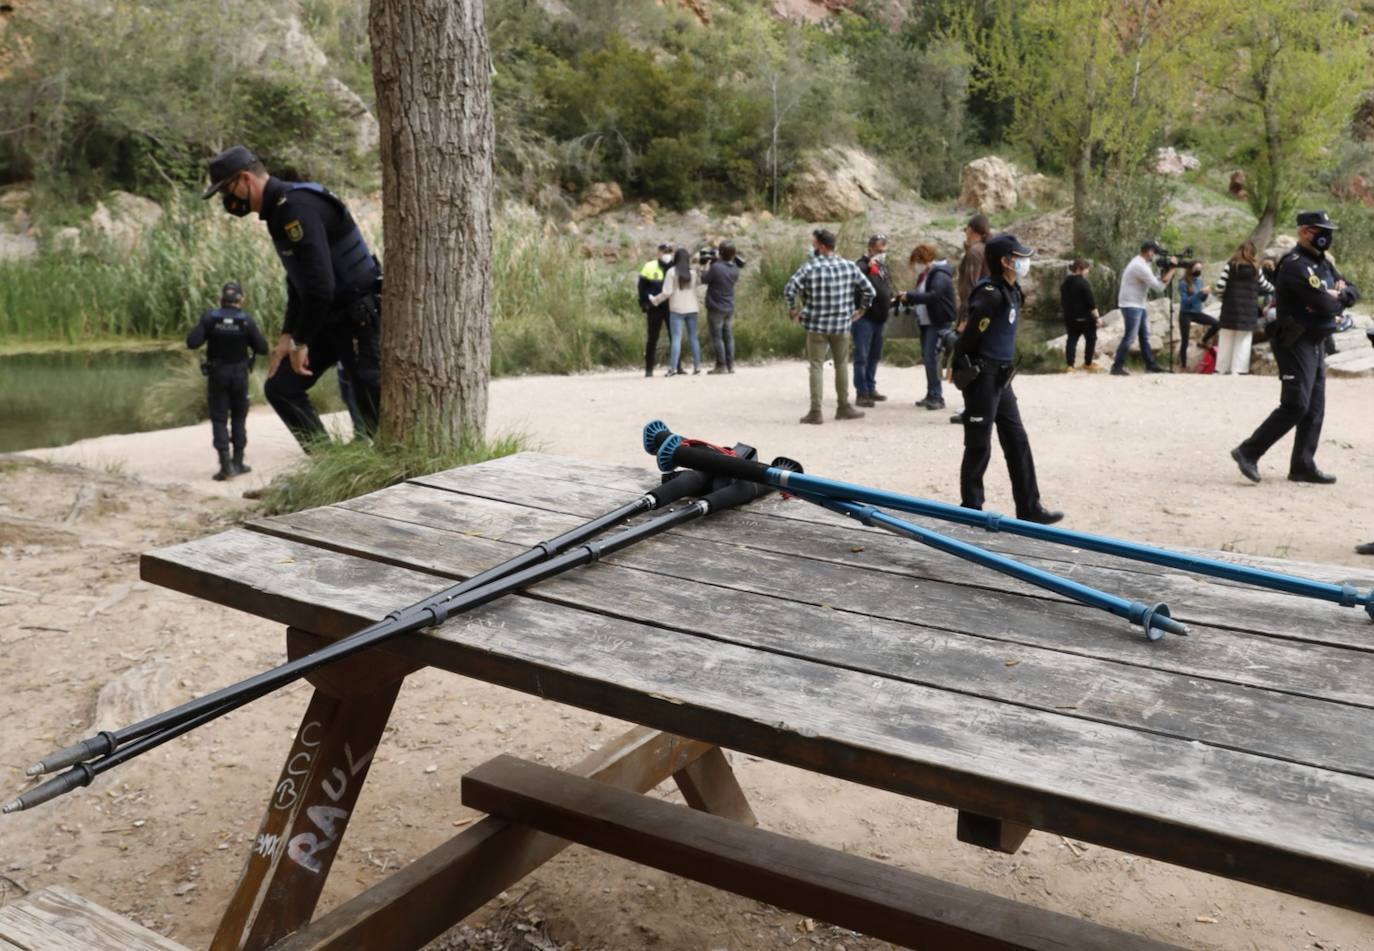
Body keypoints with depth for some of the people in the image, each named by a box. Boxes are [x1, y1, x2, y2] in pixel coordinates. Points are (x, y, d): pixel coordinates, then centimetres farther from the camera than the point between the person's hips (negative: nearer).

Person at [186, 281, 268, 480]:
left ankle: (226, 465, -7)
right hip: (239, 375, 1)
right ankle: (237, 462, 16)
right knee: (239, 417, 15)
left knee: (219, 419, 3)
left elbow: (192, 342, -14)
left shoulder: (209, 318, -10)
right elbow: (262, 348, -7)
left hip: (217, 375, 0)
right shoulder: (247, 320, -10)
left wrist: (205, 331, 4)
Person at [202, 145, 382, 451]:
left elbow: (320, 284, -27)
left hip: (360, 318, -10)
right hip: (329, 319, 10)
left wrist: (301, 342, -18)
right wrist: (287, 335, 12)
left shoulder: (297, 207, -20)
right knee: (282, 387, 10)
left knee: (375, 406, -7)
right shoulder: (280, 210, 12)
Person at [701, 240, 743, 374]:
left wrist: (708, 264, 5)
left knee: (717, 337, 0)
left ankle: (721, 365, -1)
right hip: (729, 308, 6)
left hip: (716, 308, -6)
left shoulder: (716, 267, -19)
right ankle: (730, 365, 11)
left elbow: (704, 279, -7)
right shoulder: (734, 268, 1)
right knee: (729, 336, 10)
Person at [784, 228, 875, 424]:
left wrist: (793, 310, -1)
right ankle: (843, 407, 24)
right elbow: (869, 290, 1)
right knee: (842, 365, 16)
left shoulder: (810, 268, -11)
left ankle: (816, 412, 2)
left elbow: (789, 290, -17)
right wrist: (860, 310, 14)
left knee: (816, 367, 4)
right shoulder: (849, 266, -2)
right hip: (841, 325, 2)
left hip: (816, 325, -2)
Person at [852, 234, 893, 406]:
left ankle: (870, 389, 28)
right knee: (862, 356, -6)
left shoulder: (883, 266, 16)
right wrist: (869, 265, -38)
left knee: (874, 356, 16)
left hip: (879, 319, 9)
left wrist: (891, 300, 12)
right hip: (864, 318, -9)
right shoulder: (862, 265, -11)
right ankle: (861, 393, -4)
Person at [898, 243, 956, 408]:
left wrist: (910, 296, -26)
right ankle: (931, 395, 18)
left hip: (940, 322, -10)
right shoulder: (925, 274, 14)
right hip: (926, 322, 10)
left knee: (931, 358, -15)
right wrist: (907, 299, 1)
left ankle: (937, 396, -12)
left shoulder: (940, 275, -15)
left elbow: (933, 296, -28)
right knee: (926, 358, 11)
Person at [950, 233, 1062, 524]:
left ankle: (1029, 509, 16)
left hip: (1001, 378, 9)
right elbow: (968, 337, -19)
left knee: (1017, 442, 10)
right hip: (982, 377, -9)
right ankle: (970, 511, 12)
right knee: (979, 447, 0)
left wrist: (1003, 371, 17)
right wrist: (962, 371, -12)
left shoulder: (1011, 291, 10)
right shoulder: (990, 294, -20)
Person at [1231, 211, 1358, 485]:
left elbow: (1353, 292, 14)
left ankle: (1303, 465, 13)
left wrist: (1338, 294, -7)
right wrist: (1337, 303, 0)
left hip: (1316, 344, 10)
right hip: (1296, 344, -10)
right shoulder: (1295, 265, -16)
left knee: (1315, 409, 8)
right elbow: (1324, 304, -23)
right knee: (1295, 406, -14)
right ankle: (1248, 452, -8)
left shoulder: (1323, 263, 16)